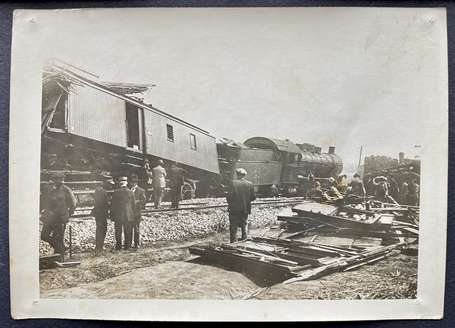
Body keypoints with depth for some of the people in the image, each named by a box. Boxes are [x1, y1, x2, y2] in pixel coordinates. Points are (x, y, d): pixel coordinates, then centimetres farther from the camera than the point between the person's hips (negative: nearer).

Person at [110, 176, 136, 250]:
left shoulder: (115, 192, -6)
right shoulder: (131, 192, -5)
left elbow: (112, 205, -2)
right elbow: (133, 205, 0)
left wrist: (112, 215, 7)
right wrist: (133, 214, 10)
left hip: (117, 216, 0)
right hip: (128, 216, 1)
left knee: (118, 233, 9)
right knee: (127, 232, 10)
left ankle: (118, 246, 10)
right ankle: (127, 246, 13)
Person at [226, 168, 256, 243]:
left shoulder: (234, 183, -13)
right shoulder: (250, 184, -3)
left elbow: (229, 196, -15)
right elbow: (253, 197, 0)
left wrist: (229, 203, 4)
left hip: (235, 209, -3)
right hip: (246, 209, 4)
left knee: (233, 228, 5)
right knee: (244, 225, 21)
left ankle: (233, 242, 4)